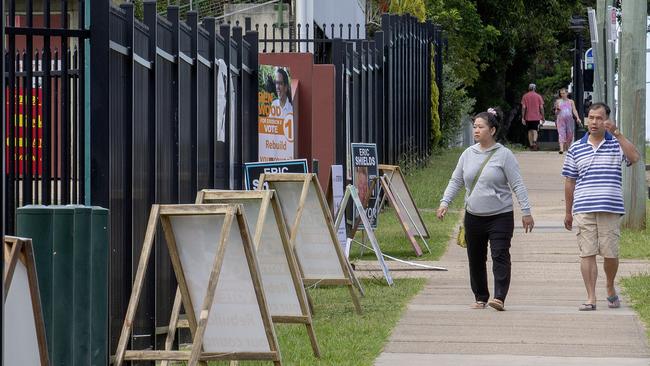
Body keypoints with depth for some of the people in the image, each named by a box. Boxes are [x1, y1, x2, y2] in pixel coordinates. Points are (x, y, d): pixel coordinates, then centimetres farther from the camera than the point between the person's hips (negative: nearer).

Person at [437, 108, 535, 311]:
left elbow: (517, 185, -5)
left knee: (500, 256, -15)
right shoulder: (468, 154, 8)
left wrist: (526, 212, -9)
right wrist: (445, 203, 1)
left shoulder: (504, 155, -5)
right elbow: (456, 181, 14)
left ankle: (499, 297, -20)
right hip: (473, 216, 5)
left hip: (500, 216, -5)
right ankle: (480, 298, 23)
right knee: (475, 260, 10)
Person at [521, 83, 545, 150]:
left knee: (530, 131, 11)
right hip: (536, 117, -1)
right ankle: (534, 141, -27)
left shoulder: (525, 96, 1)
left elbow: (523, 107, -3)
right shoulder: (538, 96, 1)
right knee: (535, 130, -2)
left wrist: (522, 118, -2)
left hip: (528, 117, 1)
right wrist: (543, 117, 6)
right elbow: (541, 108, -1)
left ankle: (531, 145, 12)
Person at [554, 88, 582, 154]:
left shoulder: (571, 102, 10)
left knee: (570, 133, 3)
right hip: (561, 119, -2)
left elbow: (574, 110, 3)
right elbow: (556, 113, 12)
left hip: (569, 119, 2)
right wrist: (557, 110, -12)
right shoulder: (558, 101, 9)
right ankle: (561, 148, -23)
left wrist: (578, 118, -11)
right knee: (561, 133, -14)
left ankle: (568, 147, 21)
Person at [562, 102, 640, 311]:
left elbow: (634, 158, -15)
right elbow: (569, 182, 15)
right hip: (584, 209, 1)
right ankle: (591, 298, -1)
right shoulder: (576, 149, 10)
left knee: (610, 253, 1)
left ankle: (610, 289, 26)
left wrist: (617, 133, -18)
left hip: (610, 209, -1)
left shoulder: (617, 144, 6)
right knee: (587, 254, -3)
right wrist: (568, 212, 15)